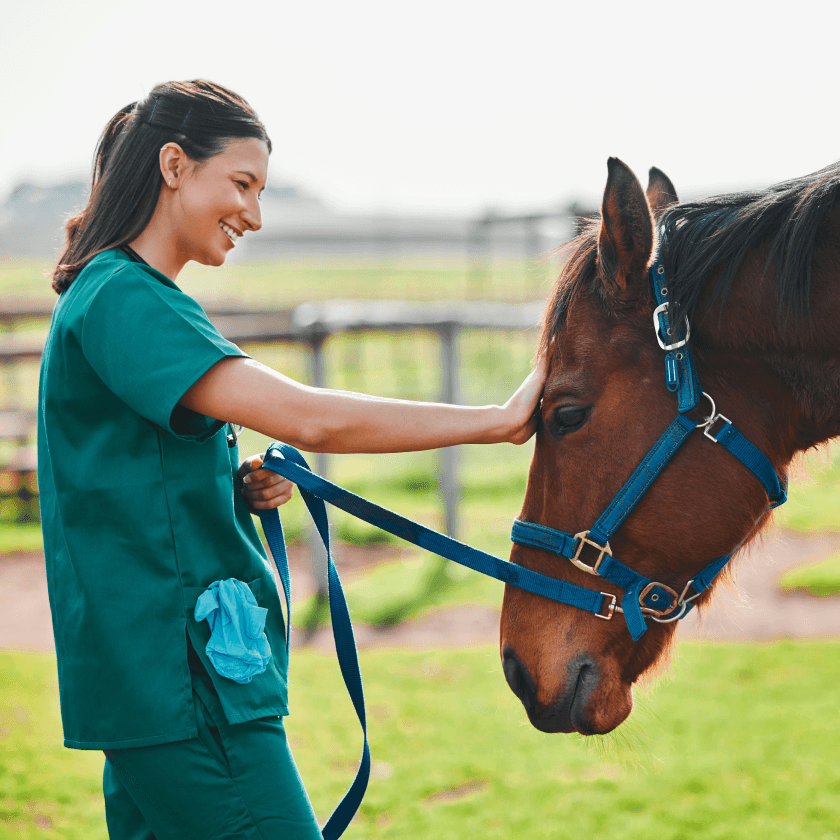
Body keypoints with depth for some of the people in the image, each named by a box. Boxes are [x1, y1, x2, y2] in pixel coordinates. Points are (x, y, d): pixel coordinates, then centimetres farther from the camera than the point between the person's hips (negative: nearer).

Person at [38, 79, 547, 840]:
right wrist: (500, 421, -20)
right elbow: (311, 418, -25)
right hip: (181, 683, -10)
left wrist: (242, 485, 5)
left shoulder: (116, 296, 18)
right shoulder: (124, 299, -15)